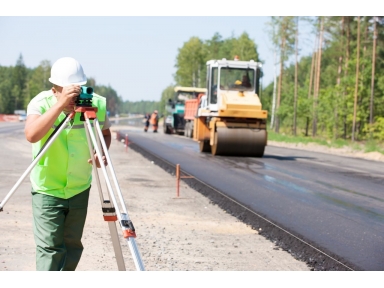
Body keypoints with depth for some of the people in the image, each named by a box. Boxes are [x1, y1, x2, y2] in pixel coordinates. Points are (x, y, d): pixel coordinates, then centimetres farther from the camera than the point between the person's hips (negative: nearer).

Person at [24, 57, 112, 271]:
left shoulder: (97, 104, -12)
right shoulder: (41, 103, -19)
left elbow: (106, 134, 8)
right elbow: (31, 135, -38)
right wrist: (60, 104, -44)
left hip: (80, 189, 4)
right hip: (47, 189, -3)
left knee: (73, 245, 13)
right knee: (49, 247, -8)